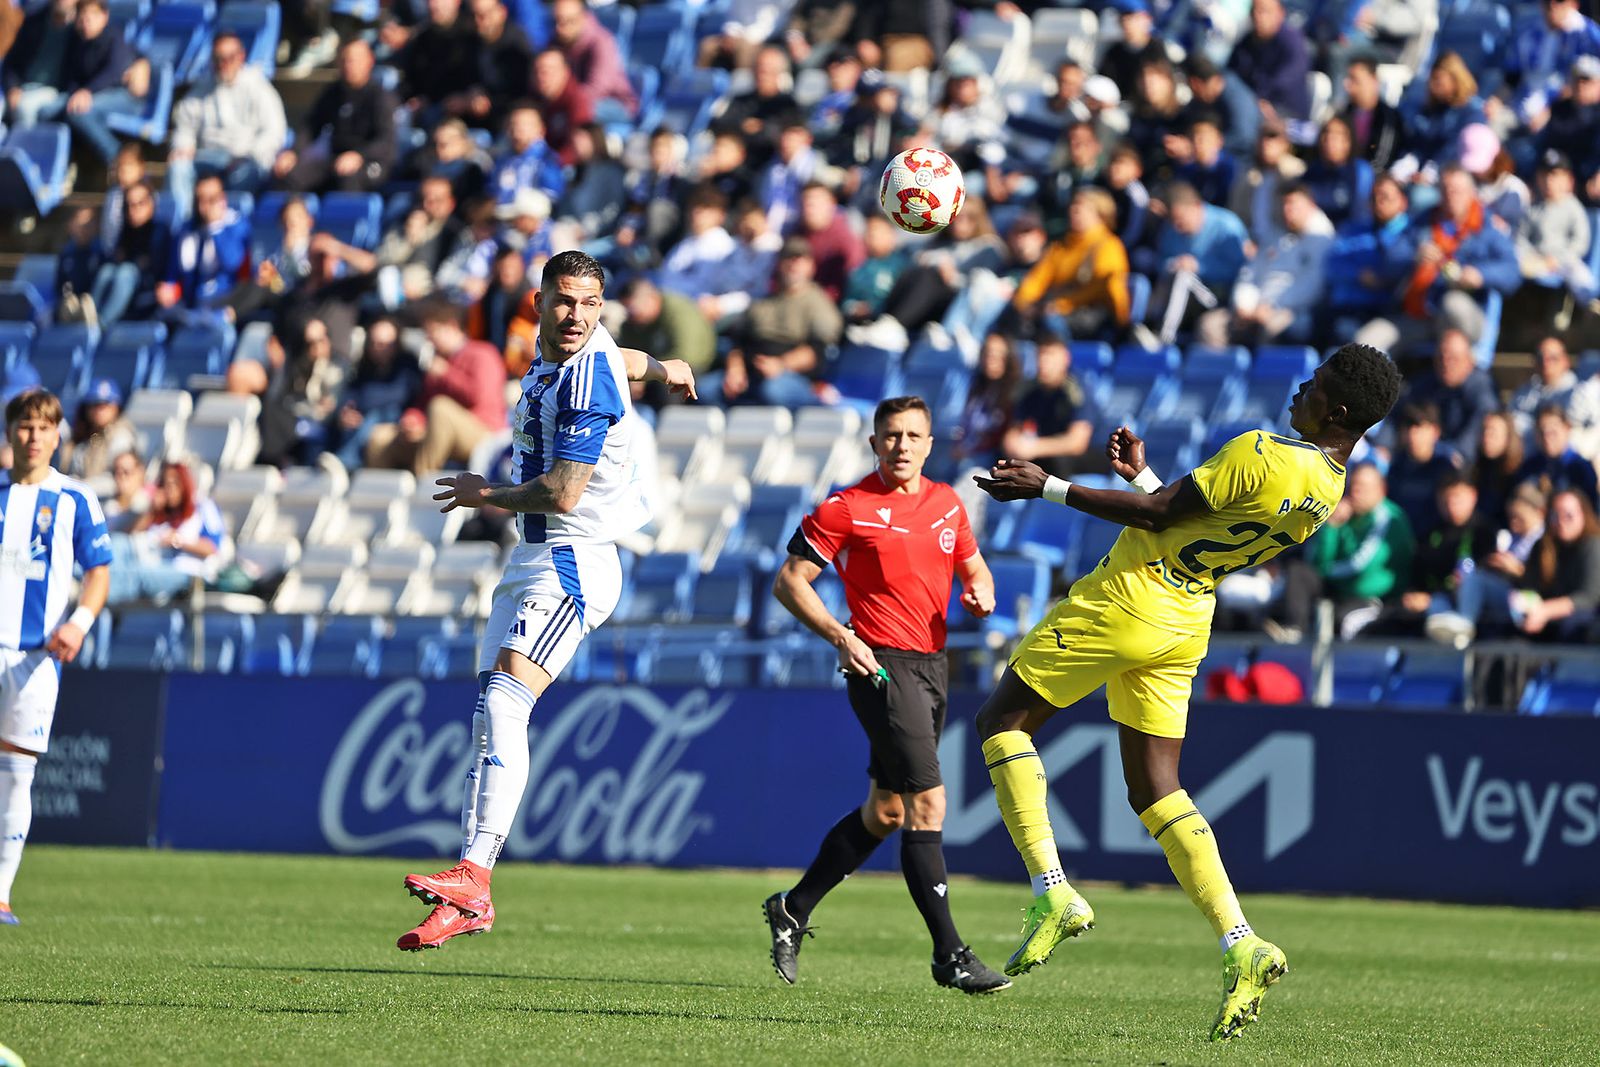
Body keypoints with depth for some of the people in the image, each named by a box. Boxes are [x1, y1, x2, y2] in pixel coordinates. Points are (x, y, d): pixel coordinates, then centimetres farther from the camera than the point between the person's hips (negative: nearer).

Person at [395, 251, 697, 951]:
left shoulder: (588, 382, -18)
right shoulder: (551, 353, 10)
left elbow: (561, 494, -22)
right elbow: (624, 360, 33)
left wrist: (486, 495, -5)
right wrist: (661, 370, 52)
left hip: (573, 561, -10)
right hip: (531, 562, 10)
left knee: (505, 703, -25)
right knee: (489, 720, 4)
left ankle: (473, 878, -36)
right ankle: (464, 902, 3)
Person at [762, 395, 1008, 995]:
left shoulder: (948, 503, 11)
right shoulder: (849, 508, -7)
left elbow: (972, 566, 26)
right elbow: (789, 582, -4)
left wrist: (980, 592, 2)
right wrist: (841, 636, -16)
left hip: (931, 664, 8)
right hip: (882, 666, -7)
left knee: (885, 811, 14)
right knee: (928, 803, -14)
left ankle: (793, 911, 31)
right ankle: (949, 955, -12)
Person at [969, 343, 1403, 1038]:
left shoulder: (1260, 454, -21)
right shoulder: (1328, 491, 6)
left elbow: (1157, 515, -17)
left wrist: (1045, 487, -11)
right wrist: (1141, 474, 20)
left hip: (1129, 596, -8)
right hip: (1185, 624, 8)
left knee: (1002, 721, 6)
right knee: (1156, 791, 12)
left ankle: (1053, 894, -6)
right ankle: (1242, 948, -2)